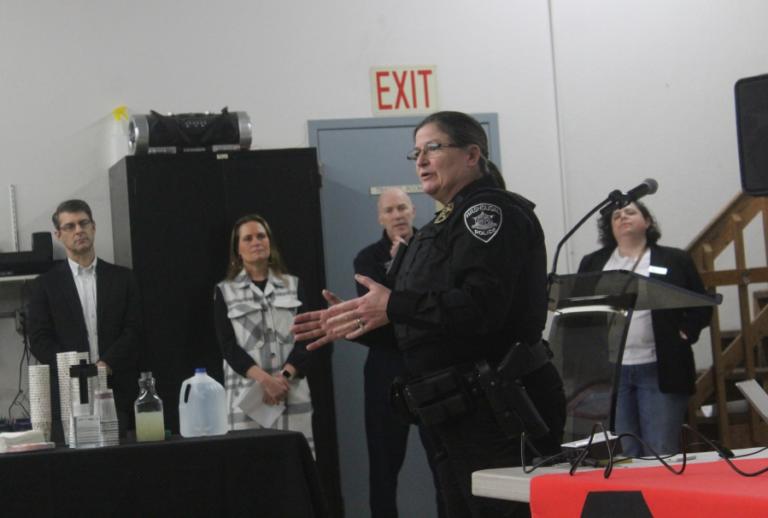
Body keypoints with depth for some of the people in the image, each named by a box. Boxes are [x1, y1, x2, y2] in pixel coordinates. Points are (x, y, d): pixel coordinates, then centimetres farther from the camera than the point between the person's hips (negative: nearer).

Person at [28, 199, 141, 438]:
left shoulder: (122, 278, 12)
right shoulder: (45, 285, 8)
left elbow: (133, 331, 5)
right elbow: (39, 341, 2)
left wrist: (104, 367, -10)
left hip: (119, 392, 1)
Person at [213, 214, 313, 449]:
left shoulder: (292, 285, 14)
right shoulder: (225, 292, 8)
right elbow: (228, 346, -1)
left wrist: (285, 376, -12)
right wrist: (264, 379, -15)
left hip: (292, 393, 2)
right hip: (247, 395, -1)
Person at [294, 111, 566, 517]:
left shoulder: (492, 212, -9)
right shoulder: (444, 227, 22)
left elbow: (483, 305, -24)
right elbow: (415, 332, 25)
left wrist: (395, 307, -26)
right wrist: (352, 322, 14)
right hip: (457, 423, 10)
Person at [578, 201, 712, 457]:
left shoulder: (675, 260, 9)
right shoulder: (592, 263, 15)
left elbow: (701, 305, 9)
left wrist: (684, 334, -6)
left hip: (660, 370, -2)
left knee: (662, 454, -3)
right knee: (623, 456, 2)